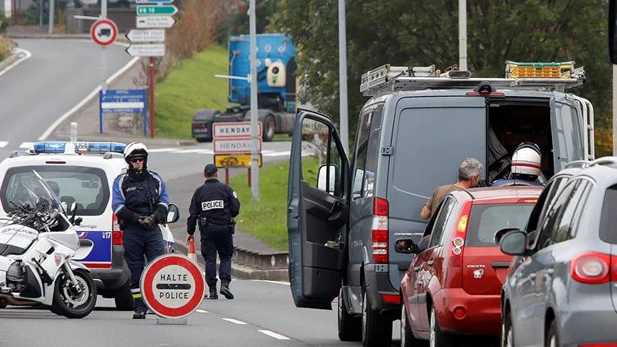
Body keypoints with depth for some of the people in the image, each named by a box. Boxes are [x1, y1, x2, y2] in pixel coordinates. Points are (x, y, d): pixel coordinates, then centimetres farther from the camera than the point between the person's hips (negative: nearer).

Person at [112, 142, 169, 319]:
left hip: (153, 229, 1)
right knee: (136, 270, 2)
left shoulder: (155, 179, 14)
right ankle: (139, 307, 7)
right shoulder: (121, 181, 7)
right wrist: (138, 219, -13)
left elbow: (164, 202, 11)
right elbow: (118, 206, -3)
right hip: (131, 231, -1)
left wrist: (154, 217, -8)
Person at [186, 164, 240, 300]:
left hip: (207, 229, 1)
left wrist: (190, 232, 11)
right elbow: (235, 209, -1)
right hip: (224, 227, -1)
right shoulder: (225, 189, -1)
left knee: (210, 259, 4)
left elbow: (193, 213, 4)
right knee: (225, 257, 9)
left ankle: (212, 290, 2)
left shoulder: (199, 191, 4)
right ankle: (225, 283, -10)